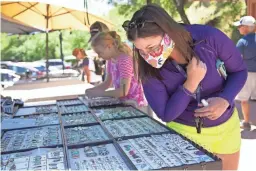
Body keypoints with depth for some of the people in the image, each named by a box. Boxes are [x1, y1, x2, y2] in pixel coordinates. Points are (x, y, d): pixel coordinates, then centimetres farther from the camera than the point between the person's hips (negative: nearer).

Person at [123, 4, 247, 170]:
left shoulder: (210, 38, -25)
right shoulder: (148, 67, -23)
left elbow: (239, 71, -8)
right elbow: (165, 115, -19)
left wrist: (225, 100, -26)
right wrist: (191, 82, -31)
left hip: (225, 127, 2)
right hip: (183, 132, -1)